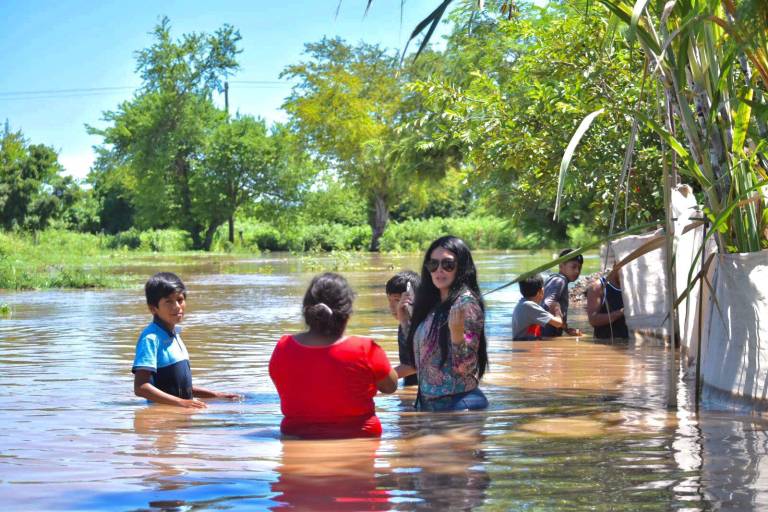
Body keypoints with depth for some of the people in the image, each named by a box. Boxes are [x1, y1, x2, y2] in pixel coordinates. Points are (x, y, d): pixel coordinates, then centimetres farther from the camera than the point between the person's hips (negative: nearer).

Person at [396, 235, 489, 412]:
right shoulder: (431, 305, 10)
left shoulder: (465, 302, -12)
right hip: (427, 402, 8)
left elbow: (465, 367, -17)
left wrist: (456, 331, -32)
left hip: (458, 403, -8)